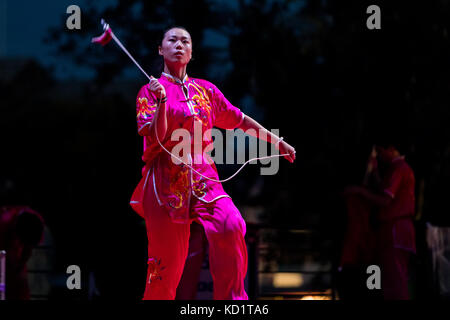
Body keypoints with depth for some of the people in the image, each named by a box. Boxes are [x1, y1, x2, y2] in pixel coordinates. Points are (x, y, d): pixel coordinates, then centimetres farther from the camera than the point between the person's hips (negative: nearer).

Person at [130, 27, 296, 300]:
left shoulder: (205, 90, 15)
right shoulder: (151, 91, 4)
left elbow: (240, 120, 23)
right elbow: (156, 137, -8)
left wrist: (277, 142, 25)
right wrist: (161, 102, -22)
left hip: (203, 176, 3)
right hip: (166, 180, -3)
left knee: (229, 226, -25)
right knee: (168, 258, -5)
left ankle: (231, 299, -16)